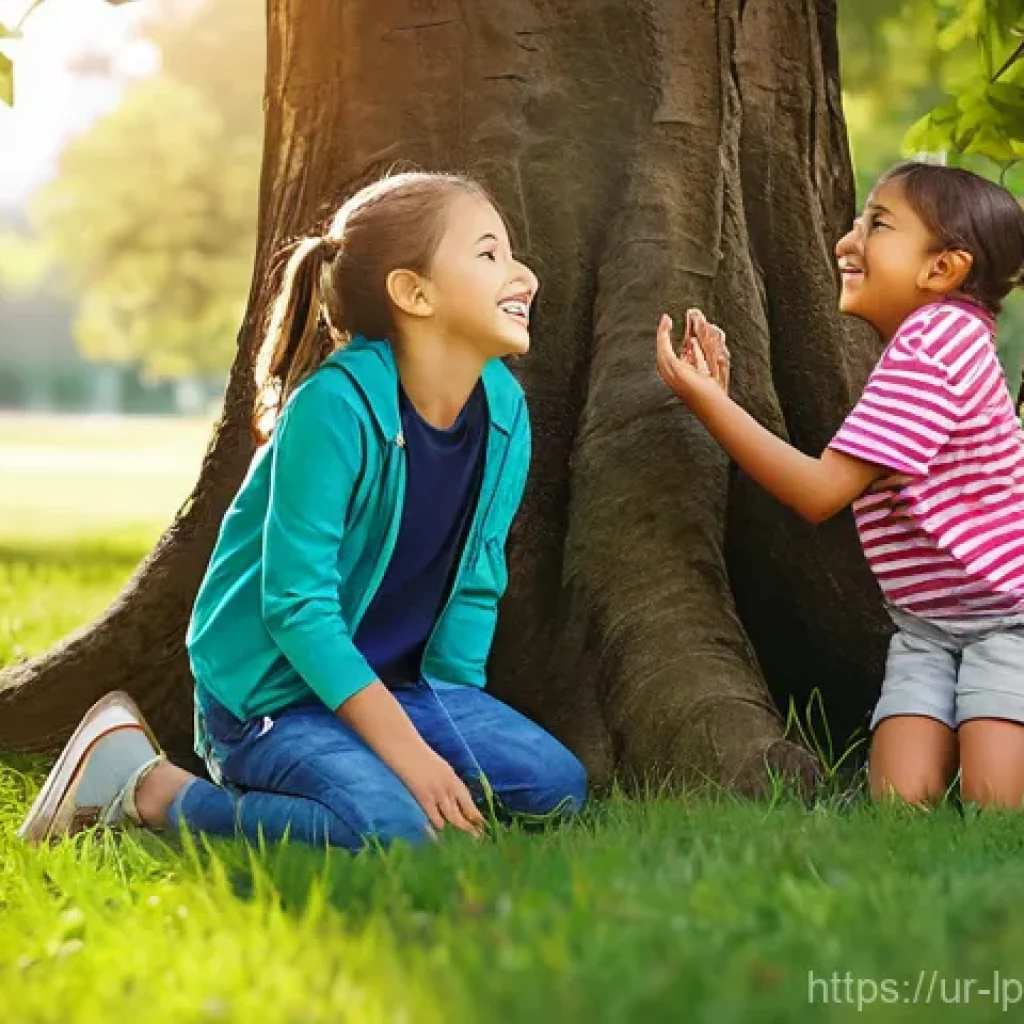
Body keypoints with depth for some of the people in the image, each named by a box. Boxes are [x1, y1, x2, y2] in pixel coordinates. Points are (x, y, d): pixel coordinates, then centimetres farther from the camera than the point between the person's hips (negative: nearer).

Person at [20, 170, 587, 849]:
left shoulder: (504, 408, -2)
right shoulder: (336, 407, -24)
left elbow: (478, 579, 7)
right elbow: (298, 604, -24)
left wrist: (459, 727, 1)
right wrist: (408, 753, -25)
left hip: (392, 683, 8)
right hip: (270, 689, -7)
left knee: (557, 787, -9)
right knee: (395, 828, -31)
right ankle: (146, 789, -9)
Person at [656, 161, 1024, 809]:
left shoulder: (937, 338, -20)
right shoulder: (920, 343, 11)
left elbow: (822, 492, -23)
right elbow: (832, 487, 8)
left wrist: (707, 401, -19)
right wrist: (718, 400, 1)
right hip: (925, 626, 8)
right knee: (901, 801, -13)